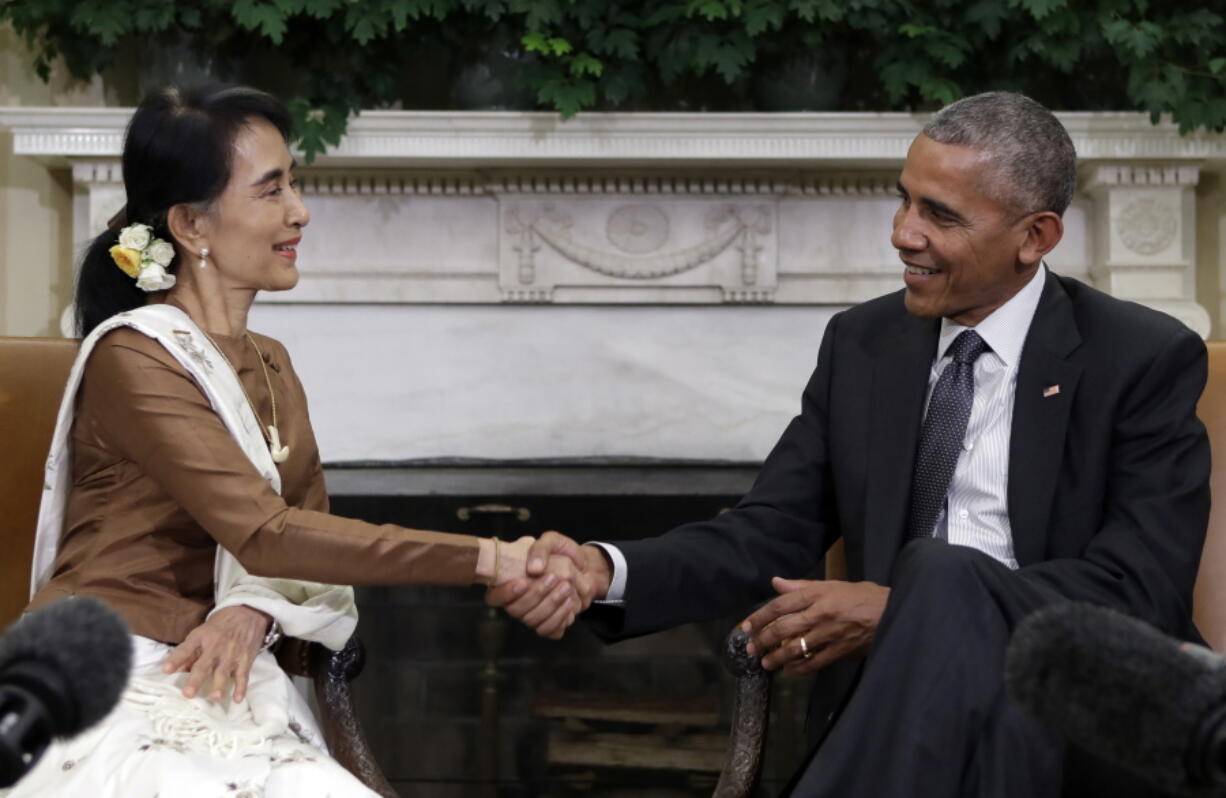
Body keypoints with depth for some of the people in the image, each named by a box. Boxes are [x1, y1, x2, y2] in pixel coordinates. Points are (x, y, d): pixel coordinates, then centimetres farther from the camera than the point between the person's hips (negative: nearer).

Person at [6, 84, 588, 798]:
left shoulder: (270, 365, 16)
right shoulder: (133, 359, -11)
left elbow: (313, 534, 10)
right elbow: (266, 533, -21)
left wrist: (257, 608, -14)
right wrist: (491, 560, -23)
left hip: (220, 688, 7)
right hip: (117, 703, -6)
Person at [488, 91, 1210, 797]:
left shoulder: (1148, 359, -1)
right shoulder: (861, 344, 13)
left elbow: (1140, 589, -11)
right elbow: (771, 530, 8)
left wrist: (900, 610, -19)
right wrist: (606, 571, -12)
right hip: (912, 703, 2)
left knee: (946, 575, -33)